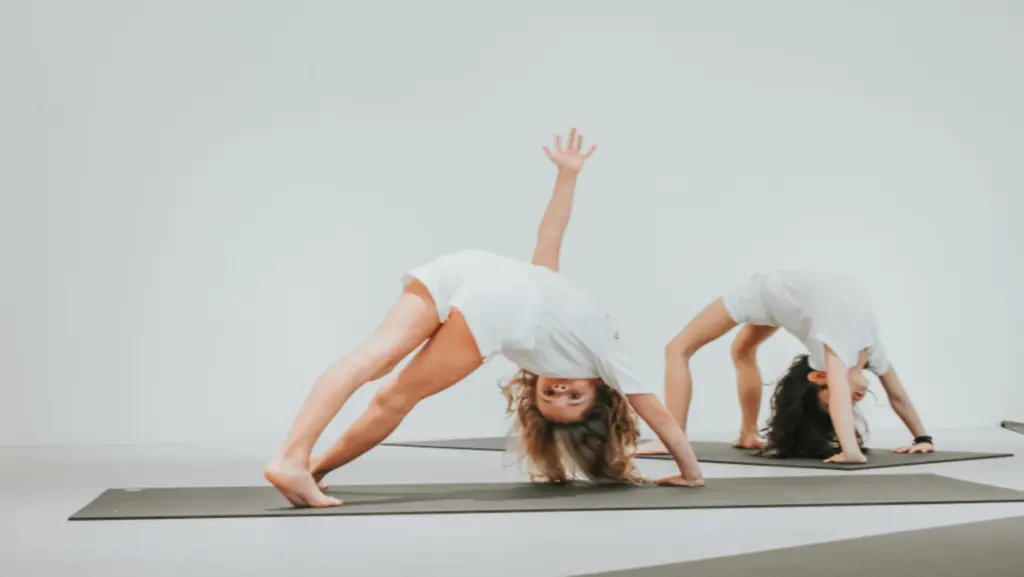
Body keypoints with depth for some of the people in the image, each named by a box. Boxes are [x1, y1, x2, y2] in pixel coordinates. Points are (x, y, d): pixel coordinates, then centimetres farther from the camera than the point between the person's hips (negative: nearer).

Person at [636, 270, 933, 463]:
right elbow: (840, 398, -52)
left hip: (781, 296, 5)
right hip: (769, 291, -5)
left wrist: (923, 438, 2)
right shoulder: (841, 346, -36)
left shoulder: (871, 348, -18)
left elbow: (897, 396, -4)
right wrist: (851, 451, -61)